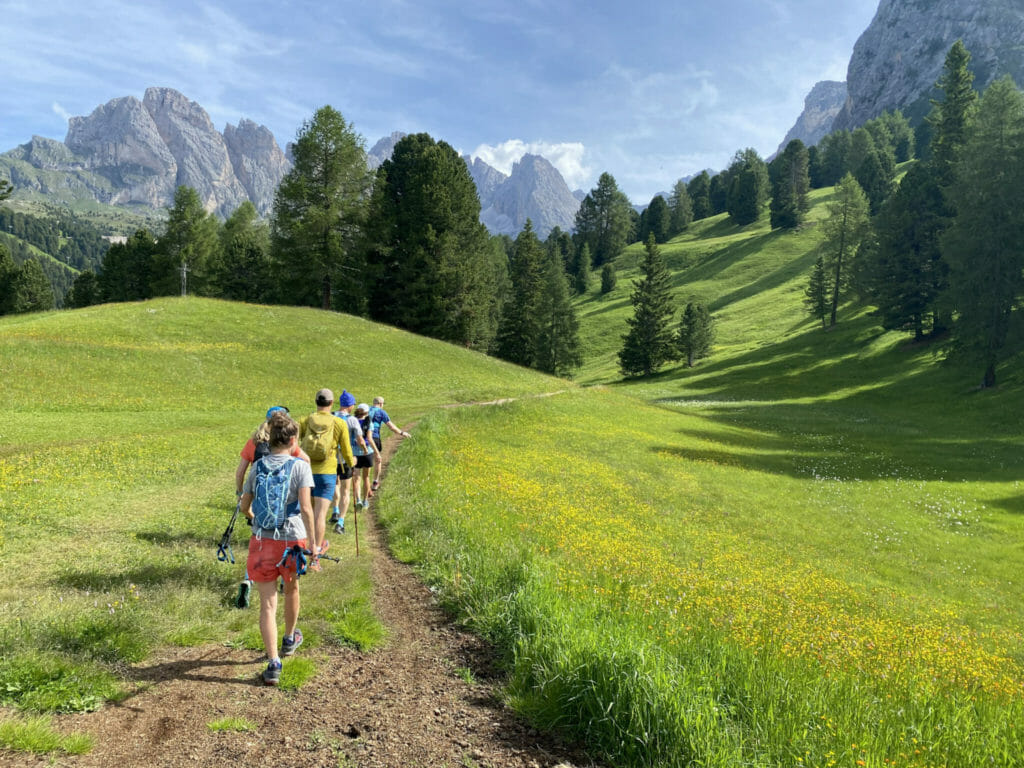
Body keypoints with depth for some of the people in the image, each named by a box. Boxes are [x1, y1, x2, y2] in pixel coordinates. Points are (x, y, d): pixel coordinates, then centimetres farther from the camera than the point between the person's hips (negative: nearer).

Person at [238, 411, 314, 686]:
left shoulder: (258, 466, 4)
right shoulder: (300, 466, -8)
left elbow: (244, 506, 10)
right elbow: (305, 508, -17)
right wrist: (312, 542, -14)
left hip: (261, 540, 2)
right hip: (292, 539, -1)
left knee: (267, 604, 3)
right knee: (291, 588, 25)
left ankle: (273, 663, -5)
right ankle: (290, 638, 46)